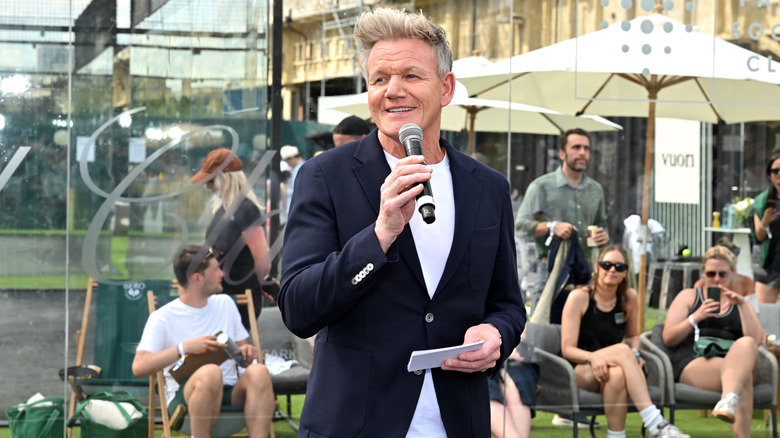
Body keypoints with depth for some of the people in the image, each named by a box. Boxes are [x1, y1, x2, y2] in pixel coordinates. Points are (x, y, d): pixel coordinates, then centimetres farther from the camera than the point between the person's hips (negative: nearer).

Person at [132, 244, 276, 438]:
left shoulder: (225, 304, 18)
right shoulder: (163, 318, 0)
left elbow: (241, 346, 24)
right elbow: (138, 367, -11)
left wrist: (246, 352, -2)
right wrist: (184, 348, -22)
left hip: (230, 394, 5)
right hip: (184, 397, -5)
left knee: (258, 371, -29)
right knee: (211, 372, -39)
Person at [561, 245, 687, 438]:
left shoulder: (629, 297, 6)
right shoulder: (579, 297, -6)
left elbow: (633, 335, 23)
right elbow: (567, 349, -9)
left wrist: (634, 354, -2)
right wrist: (592, 357, -30)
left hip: (610, 369, 3)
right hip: (581, 370, -3)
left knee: (618, 375, -38)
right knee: (622, 350, -34)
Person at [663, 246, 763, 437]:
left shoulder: (741, 304, 27)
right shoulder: (688, 297, 22)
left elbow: (757, 340, 8)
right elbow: (668, 339, 11)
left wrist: (742, 305, -2)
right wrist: (696, 317, -5)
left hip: (731, 363, 2)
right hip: (692, 363, -2)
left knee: (746, 344, -38)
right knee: (741, 374, -37)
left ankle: (728, 400, -60)